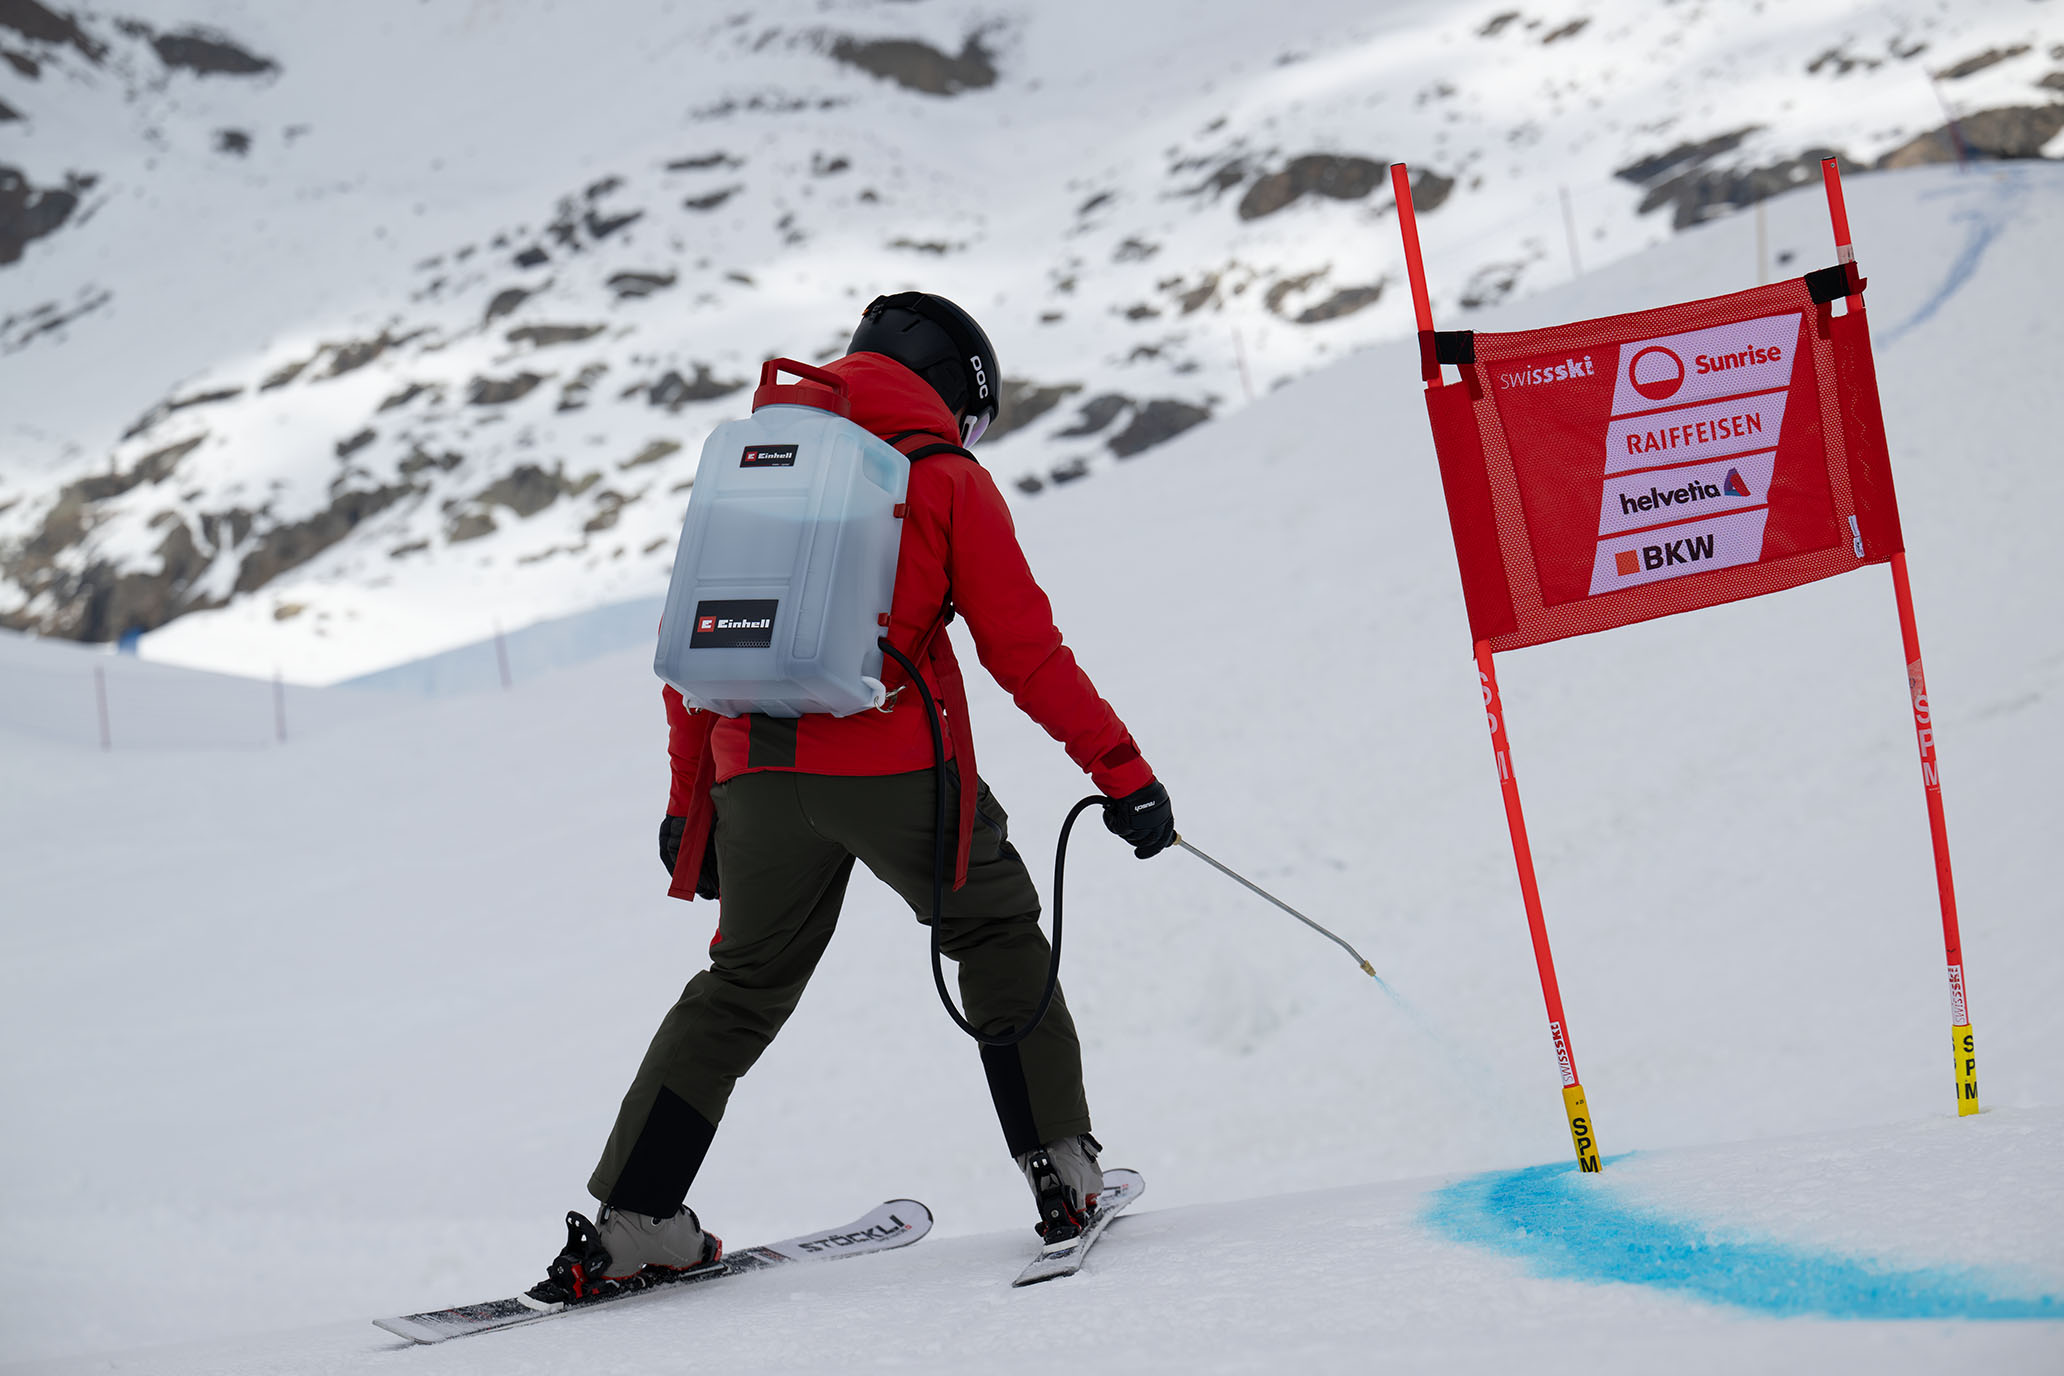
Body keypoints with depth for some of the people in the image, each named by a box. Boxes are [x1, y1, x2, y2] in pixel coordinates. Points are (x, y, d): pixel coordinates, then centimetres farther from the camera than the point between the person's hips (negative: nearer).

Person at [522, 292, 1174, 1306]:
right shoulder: (948, 480, 3)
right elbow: (1025, 653, -2)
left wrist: (690, 799, 21)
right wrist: (1123, 776, 3)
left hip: (759, 768, 4)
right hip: (897, 767, -4)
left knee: (744, 986, 17)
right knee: (998, 937, 18)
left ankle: (631, 1222, 12)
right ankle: (1062, 1169, 12)